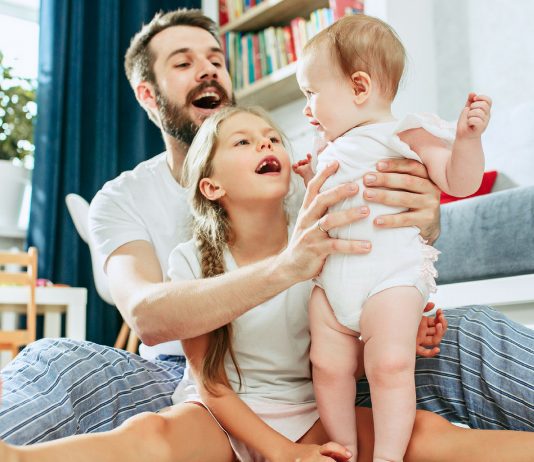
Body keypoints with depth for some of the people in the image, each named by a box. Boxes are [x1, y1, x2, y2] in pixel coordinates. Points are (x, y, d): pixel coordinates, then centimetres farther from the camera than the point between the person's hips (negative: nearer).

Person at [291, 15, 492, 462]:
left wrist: (468, 137, -20)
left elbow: (458, 183, -6)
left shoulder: (408, 133, 1)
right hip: (331, 276, 7)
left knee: (390, 365, -16)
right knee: (328, 366, 0)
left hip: (390, 272, -6)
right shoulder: (332, 151, 23)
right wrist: (310, 180, 25)